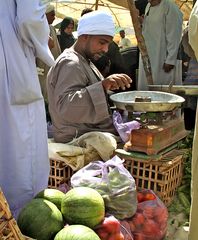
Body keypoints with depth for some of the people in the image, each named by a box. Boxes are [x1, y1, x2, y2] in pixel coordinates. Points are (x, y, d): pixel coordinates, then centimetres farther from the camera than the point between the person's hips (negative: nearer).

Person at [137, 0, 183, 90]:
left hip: (162, 58, -8)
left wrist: (170, 61, -18)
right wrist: (140, 22, 7)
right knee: (145, 86, 9)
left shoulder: (170, 7, -13)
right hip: (147, 57, 8)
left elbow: (174, 36, -16)